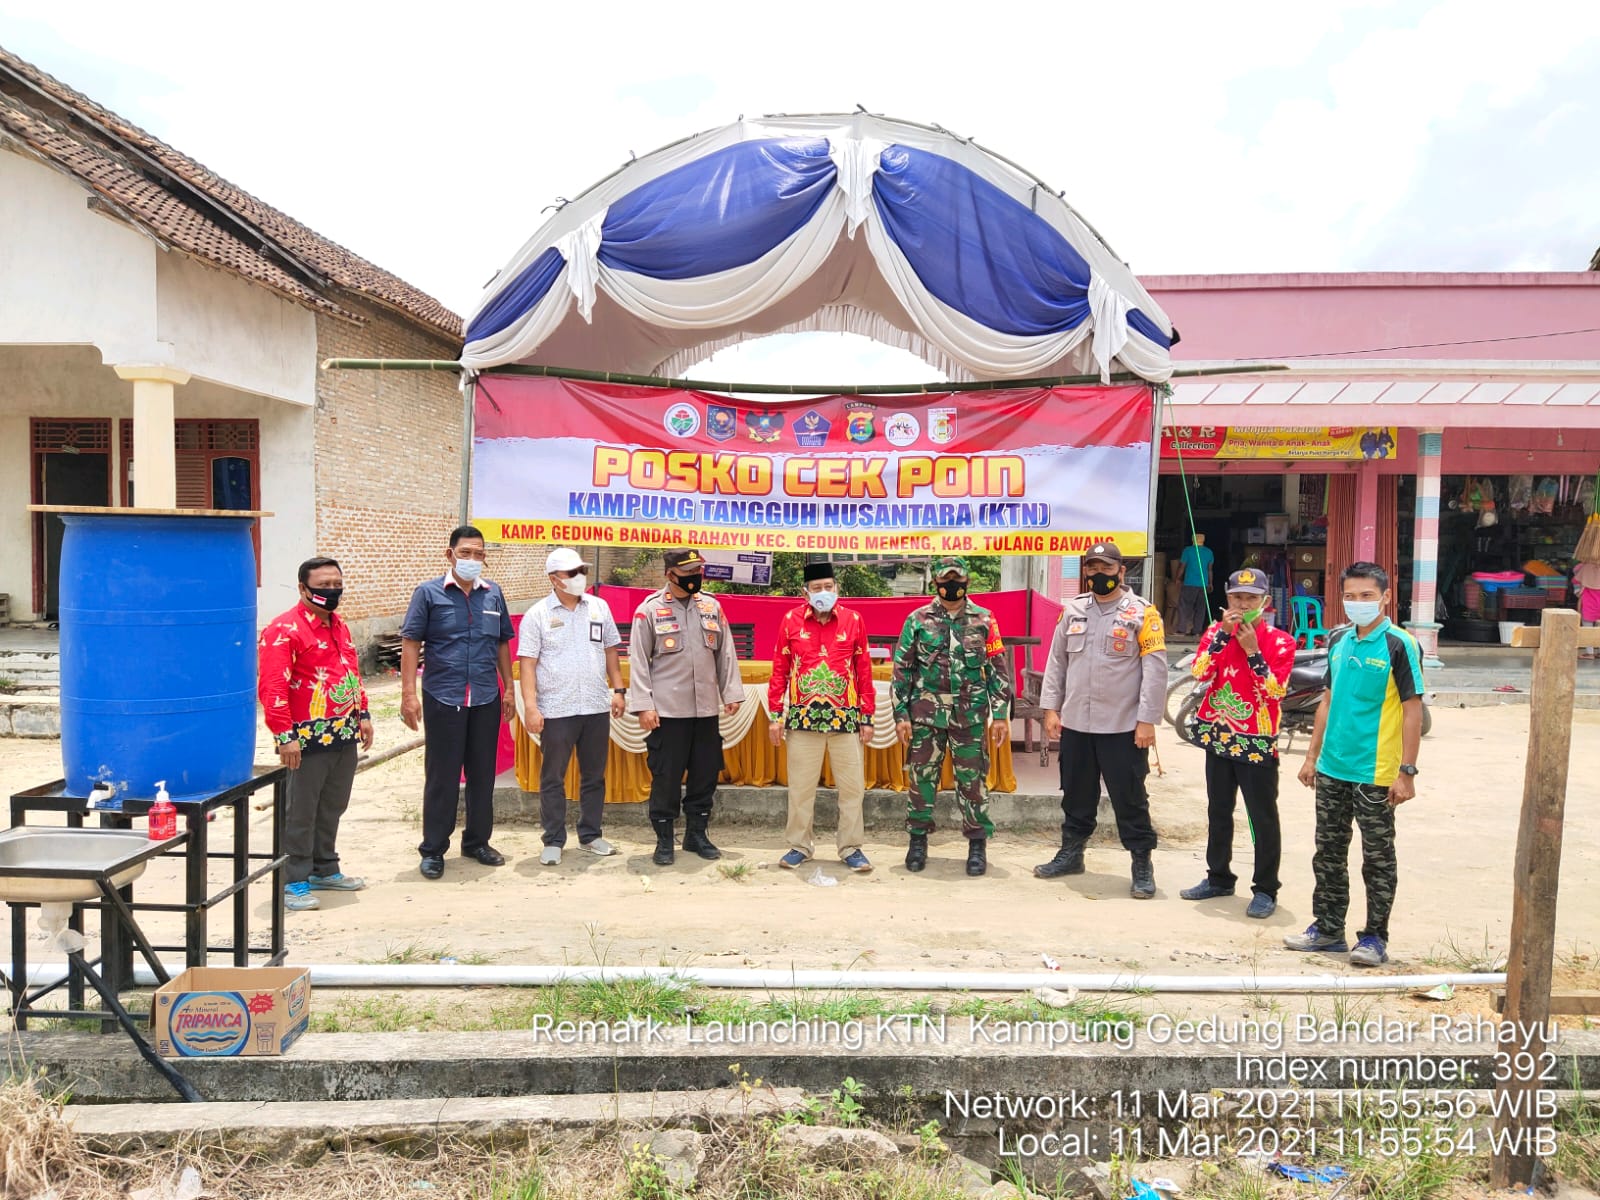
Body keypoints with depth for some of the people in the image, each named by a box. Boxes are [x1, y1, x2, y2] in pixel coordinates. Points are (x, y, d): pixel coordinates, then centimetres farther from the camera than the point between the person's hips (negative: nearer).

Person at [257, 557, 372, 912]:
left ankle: (325, 870, 30)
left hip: (345, 735, 8)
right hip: (308, 737, -8)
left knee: (332, 808, 17)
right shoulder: (283, 630, -13)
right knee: (300, 812, 2)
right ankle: (294, 882, 12)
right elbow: (271, 687, -18)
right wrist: (285, 736, -21)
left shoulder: (339, 627, 15)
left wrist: (363, 715, 17)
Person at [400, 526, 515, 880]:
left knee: (482, 773, 11)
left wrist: (509, 689, 10)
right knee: (441, 776, 4)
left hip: (486, 699, 3)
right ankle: (433, 850, 15)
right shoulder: (429, 592, -3)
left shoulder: (494, 594, 7)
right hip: (443, 699, -3)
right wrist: (409, 694, -12)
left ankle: (477, 841, 26)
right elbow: (410, 643, -5)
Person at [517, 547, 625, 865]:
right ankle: (553, 841, 16)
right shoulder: (537, 615, -4)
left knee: (594, 776, 12)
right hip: (556, 710, -3)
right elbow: (528, 663, -6)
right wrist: (530, 705, -14)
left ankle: (590, 836, 25)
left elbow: (611, 651, 14)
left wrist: (618, 689, 7)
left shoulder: (599, 607, 7)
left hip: (597, 707, 4)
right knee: (553, 779, 5)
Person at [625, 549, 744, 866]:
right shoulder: (649, 610, -3)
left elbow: (725, 653, 11)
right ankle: (664, 840, 16)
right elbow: (638, 661, -5)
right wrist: (643, 706, -10)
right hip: (667, 711, -4)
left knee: (705, 774, 10)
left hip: (706, 709, 4)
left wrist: (732, 693, 5)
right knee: (666, 777, 2)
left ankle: (696, 834, 25)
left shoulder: (712, 607, 8)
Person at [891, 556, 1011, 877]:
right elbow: (901, 668, 4)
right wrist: (901, 714, -2)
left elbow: (999, 669, 5)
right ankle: (918, 839, 20)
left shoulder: (984, 620, 4)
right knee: (921, 776, 6)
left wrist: (1001, 714, -1)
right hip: (925, 714, 0)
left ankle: (977, 844, 16)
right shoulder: (918, 620, 3)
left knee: (973, 778, 4)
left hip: (970, 715, 0)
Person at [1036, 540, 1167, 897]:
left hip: (1123, 727, -4)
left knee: (1129, 797, 2)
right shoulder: (1072, 611, 8)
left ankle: (1142, 864, 15)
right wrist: (1050, 707, 6)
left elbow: (1156, 668, -8)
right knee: (1076, 794, 16)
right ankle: (1071, 853, 31)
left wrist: (1147, 720, -13)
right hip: (1075, 723, 5)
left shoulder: (1142, 612, -5)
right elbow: (1056, 661, 12)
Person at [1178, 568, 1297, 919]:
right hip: (1218, 736, 4)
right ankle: (1219, 878, 27)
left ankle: (1265, 890, 11)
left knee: (1263, 818, 1)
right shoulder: (1216, 633, 5)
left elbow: (1276, 690, -15)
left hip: (1257, 743, -4)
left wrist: (1252, 649, -20)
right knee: (1218, 812, 14)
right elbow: (1199, 673, -11)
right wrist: (1223, 634, -16)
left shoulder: (1280, 641, -5)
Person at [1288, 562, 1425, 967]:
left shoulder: (1399, 645, -9)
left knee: (1378, 858, 6)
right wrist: (1312, 756, 13)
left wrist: (1407, 772, -14)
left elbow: (1412, 711, -11)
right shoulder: (1339, 641, 8)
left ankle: (1375, 937, 17)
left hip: (1375, 773, -6)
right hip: (1332, 769, 6)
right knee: (1329, 853, 13)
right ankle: (1327, 929, 25)